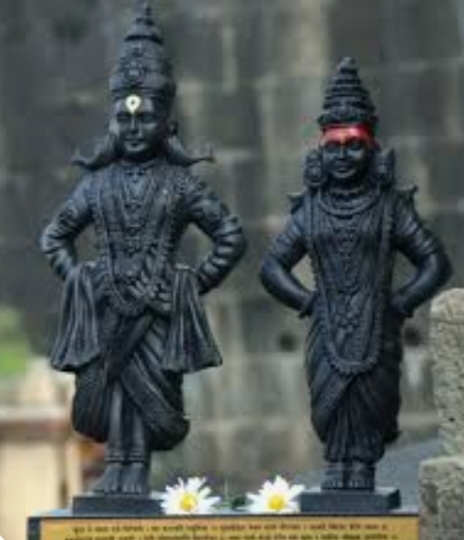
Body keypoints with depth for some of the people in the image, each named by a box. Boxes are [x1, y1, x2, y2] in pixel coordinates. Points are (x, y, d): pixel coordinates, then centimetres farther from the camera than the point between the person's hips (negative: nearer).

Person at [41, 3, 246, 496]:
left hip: (159, 315, -2)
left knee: (149, 395, -6)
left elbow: (231, 238, 5)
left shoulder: (180, 183, 3)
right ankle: (118, 473, 6)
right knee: (108, 395, -1)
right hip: (107, 314, 2)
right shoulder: (97, 181, 10)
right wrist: (76, 277, 6)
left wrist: (196, 283, 0)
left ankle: (135, 475, -2)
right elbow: (54, 237, 20)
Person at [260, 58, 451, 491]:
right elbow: (272, 267, 15)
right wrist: (307, 301, 3)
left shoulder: (390, 205, 4)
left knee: (368, 434, -2)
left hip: (376, 341, -1)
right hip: (327, 341, 2)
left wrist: (400, 303, -3)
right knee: (334, 431, -1)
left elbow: (435, 264, 6)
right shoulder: (310, 208, 10)